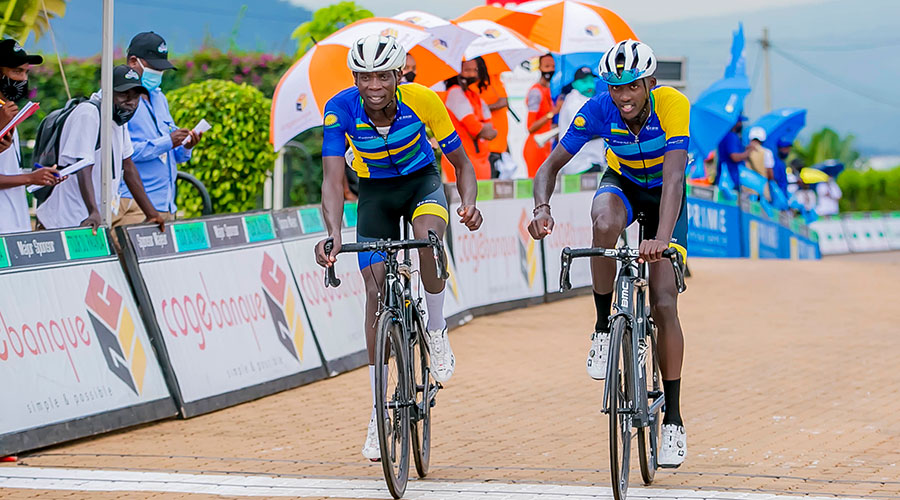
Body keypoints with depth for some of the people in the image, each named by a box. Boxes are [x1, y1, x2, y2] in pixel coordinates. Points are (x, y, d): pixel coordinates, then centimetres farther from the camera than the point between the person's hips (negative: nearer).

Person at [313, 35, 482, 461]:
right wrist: (334, 233, -52)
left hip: (422, 182, -1)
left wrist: (469, 204, -38)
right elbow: (332, 179, -34)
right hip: (375, 191, 1)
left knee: (427, 234, -36)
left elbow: (461, 162, -17)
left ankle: (436, 333, -10)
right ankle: (379, 413, 2)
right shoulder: (340, 109, -27)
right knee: (376, 290, -7)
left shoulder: (422, 100, -27)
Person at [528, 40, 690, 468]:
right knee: (605, 224, -38)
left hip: (664, 194, -1)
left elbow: (674, 177, -43)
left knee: (663, 304, -12)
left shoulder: (672, 105, -33)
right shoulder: (598, 110, -26)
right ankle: (603, 328, -17)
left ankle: (673, 420, -1)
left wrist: (662, 237, -58)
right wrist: (542, 208, -43)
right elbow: (553, 163, -22)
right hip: (622, 184, 1)